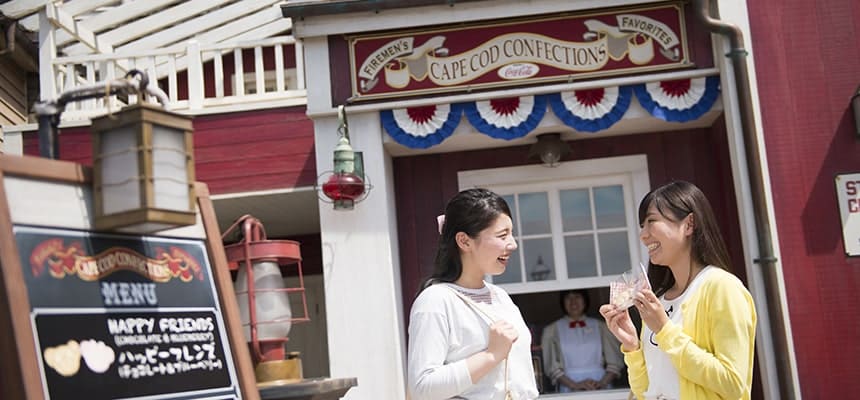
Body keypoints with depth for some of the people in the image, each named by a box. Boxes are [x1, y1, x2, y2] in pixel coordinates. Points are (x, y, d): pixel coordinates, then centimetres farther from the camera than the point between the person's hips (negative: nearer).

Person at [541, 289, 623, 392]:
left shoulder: (600, 326, 14)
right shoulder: (552, 330, 10)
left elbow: (615, 360, 10)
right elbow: (551, 365, 3)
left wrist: (602, 383, -6)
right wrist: (574, 385, -10)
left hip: (601, 389, 1)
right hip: (571, 391, -1)